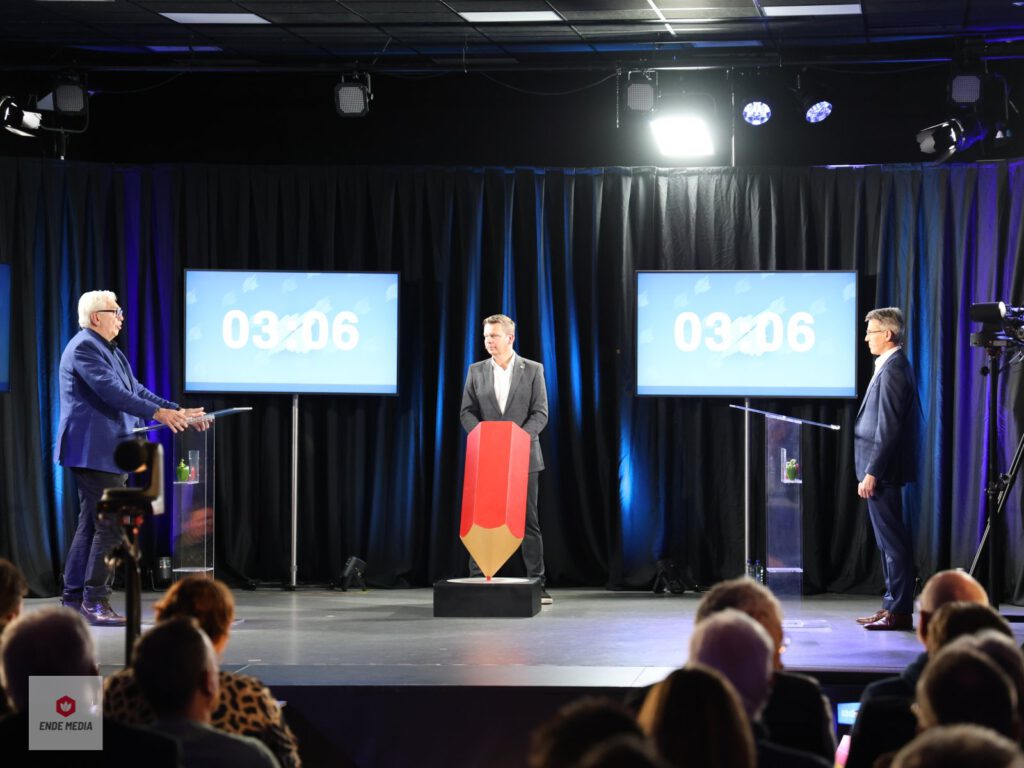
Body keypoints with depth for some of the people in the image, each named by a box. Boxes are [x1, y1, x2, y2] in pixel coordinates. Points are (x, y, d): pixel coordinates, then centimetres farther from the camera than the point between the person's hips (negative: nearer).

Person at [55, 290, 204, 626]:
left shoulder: (112, 352, 19)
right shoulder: (84, 347, -13)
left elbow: (135, 390, 18)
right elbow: (110, 391, -22)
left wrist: (178, 411, 9)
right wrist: (157, 413, -25)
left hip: (108, 454, 10)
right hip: (94, 452, -10)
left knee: (91, 525, 11)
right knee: (111, 525, -11)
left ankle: (74, 601, 15)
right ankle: (95, 602, -8)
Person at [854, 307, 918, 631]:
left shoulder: (893, 368, -15)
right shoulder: (892, 365, 15)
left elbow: (888, 428, -21)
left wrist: (871, 473, -21)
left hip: (883, 470, -10)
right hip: (882, 470, 10)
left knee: (893, 541, -6)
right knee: (890, 541, 13)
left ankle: (899, 611, -4)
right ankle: (894, 605, 19)